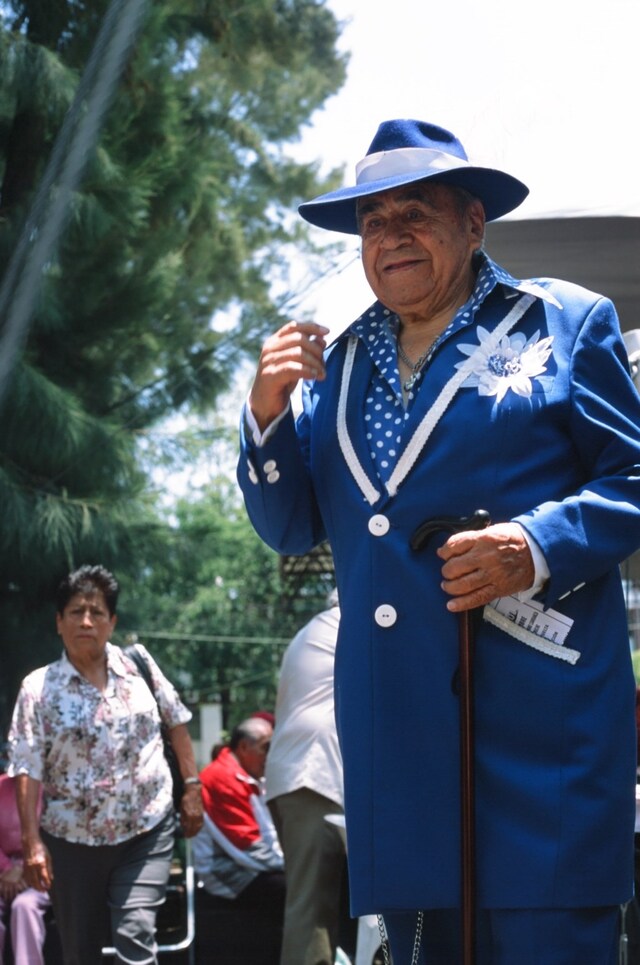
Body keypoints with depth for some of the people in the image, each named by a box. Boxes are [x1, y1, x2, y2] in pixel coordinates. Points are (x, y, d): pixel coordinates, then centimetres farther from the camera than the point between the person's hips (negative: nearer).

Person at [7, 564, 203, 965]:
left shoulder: (139, 665, 2)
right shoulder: (39, 688, -4)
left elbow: (177, 721, 13)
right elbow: (28, 770, -8)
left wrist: (192, 786, 8)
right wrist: (32, 841, -14)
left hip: (147, 831, 0)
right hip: (73, 841, 0)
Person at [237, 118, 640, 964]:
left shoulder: (566, 323, 5)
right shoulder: (341, 361, 18)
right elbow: (291, 528, 18)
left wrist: (539, 545, -16)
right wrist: (267, 414, 0)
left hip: (536, 715, -4)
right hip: (392, 726, 5)